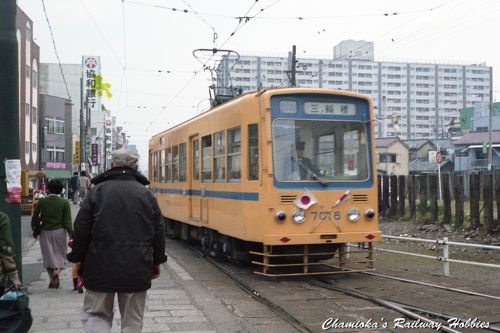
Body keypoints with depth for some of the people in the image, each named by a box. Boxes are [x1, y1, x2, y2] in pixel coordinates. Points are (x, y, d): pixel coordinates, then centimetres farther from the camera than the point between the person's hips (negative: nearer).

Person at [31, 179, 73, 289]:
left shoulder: (42, 201, -3)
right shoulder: (64, 203, -7)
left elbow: (35, 218, 4)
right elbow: (67, 222, -9)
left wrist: (35, 230, 18)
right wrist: (72, 233, -1)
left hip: (45, 232, 1)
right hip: (60, 231, -1)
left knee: (48, 255, 12)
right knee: (60, 254, 12)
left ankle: (52, 279, 13)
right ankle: (57, 271, -14)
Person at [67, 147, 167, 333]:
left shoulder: (97, 191, -4)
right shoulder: (146, 195, 2)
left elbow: (81, 231, -4)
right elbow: (158, 233, 5)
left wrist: (78, 260, 8)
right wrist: (156, 262, 18)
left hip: (101, 269, -1)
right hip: (137, 271, 1)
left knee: (96, 316, 11)